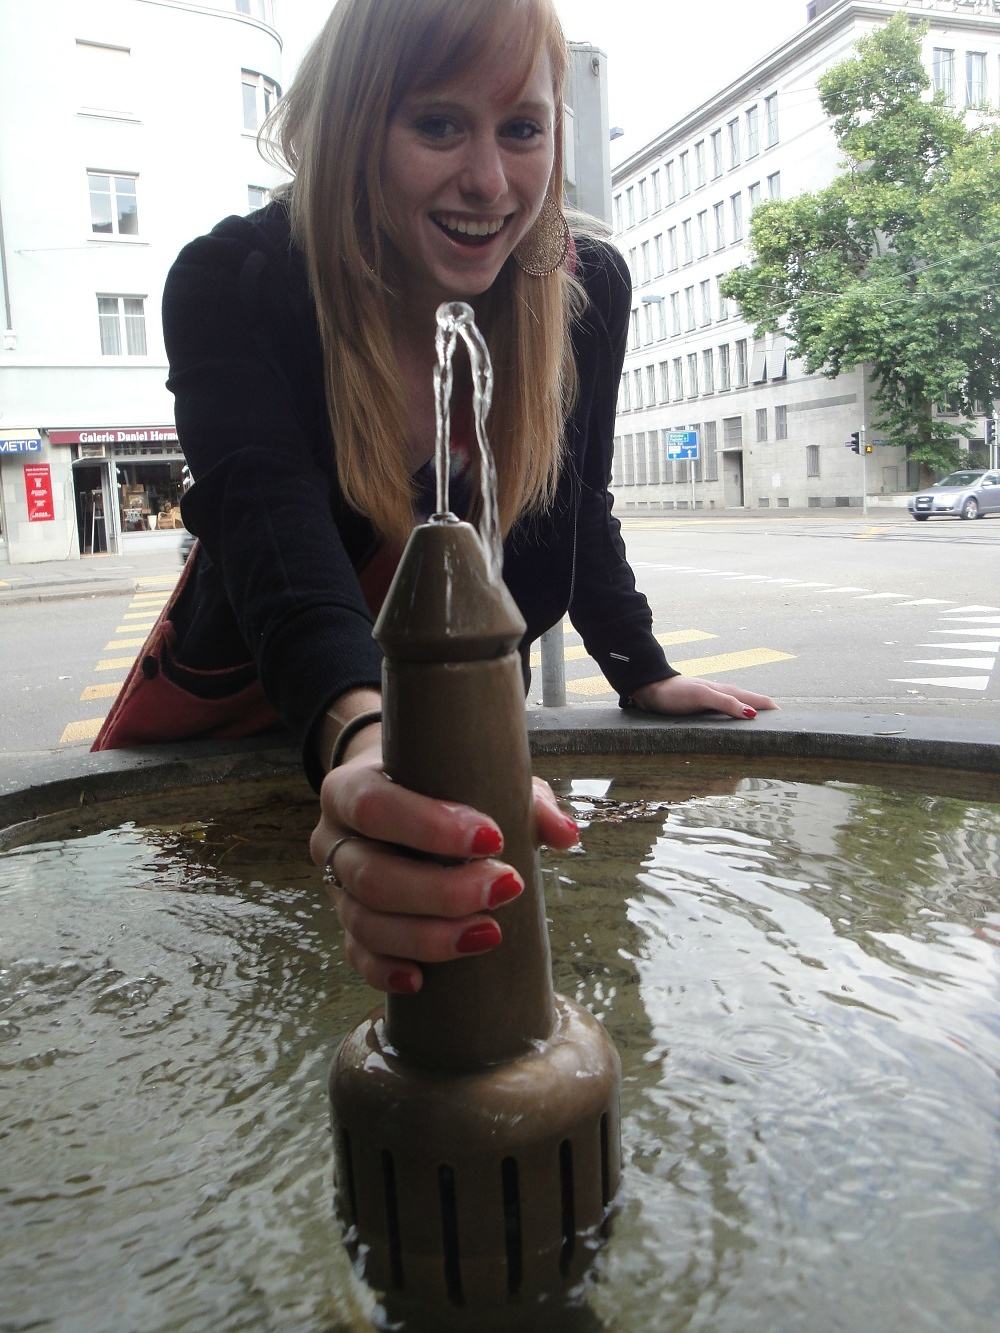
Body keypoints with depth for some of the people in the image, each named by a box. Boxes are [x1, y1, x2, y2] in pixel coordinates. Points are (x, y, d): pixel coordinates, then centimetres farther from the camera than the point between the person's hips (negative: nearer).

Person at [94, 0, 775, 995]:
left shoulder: (588, 288, -18)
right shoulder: (229, 287, -28)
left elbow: (573, 504, -3)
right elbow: (277, 540, -45)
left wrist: (644, 676, -2)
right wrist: (361, 738, -64)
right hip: (227, 716, 0)